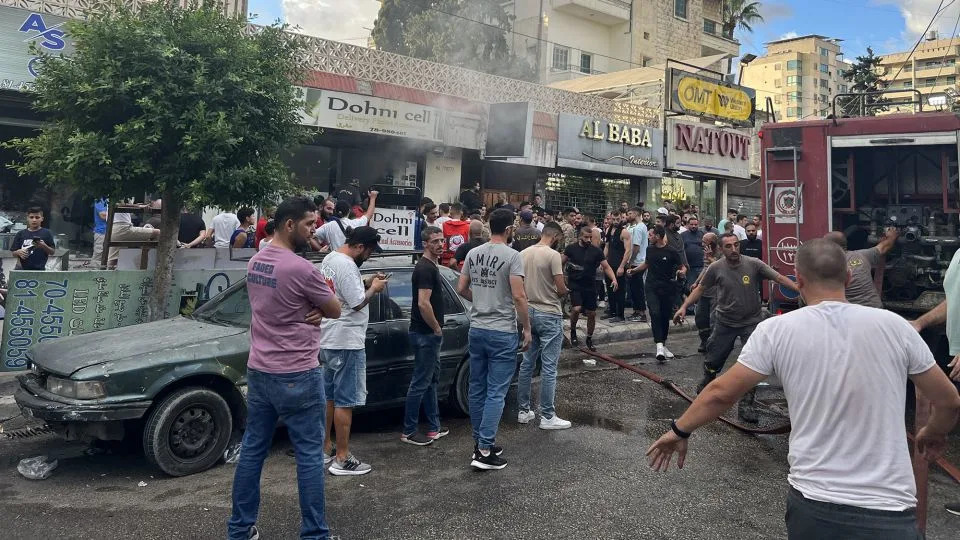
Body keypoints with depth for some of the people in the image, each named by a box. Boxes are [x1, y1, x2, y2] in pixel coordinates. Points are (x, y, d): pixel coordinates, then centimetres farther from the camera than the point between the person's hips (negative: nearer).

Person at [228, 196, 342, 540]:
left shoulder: (254, 263, 7)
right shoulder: (302, 269, -20)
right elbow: (335, 311, -7)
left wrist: (310, 311, 0)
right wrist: (319, 307, 13)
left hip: (258, 371, 8)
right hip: (296, 376, -8)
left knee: (252, 450, 15)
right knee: (309, 455, 3)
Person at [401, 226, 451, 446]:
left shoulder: (431, 266, 14)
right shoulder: (425, 268, -17)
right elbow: (423, 304, -26)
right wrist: (437, 329, -15)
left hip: (430, 333, 10)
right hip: (425, 334, -10)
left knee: (431, 380, 15)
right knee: (421, 383, -3)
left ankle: (434, 427, 24)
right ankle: (409, 431, 7)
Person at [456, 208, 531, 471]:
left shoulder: (473, 253, 5)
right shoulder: (512, 256, -13)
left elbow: (461, 289, 10)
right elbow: (518, 296, -18)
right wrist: (527, 328, -8)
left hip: (476, 329, 6)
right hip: (502, 333, -6)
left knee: (477, 388, 14)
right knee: (496, 392, -1)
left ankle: (481, 441, 25)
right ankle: (484, 450, 0)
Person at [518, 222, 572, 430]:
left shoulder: (523, 254, 5)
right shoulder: (553, 255, -14)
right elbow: (561, 289, -16)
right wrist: (564, 292, 5)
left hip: (529, 312, 7)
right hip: (549, 315, -7)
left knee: (527, 364, 13)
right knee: (549, 367, -1)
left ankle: (524, 411, 22)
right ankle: (547, 416, 5)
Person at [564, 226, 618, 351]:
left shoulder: (596, 251, 1)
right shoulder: (571, 248, -3)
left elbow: (606, 267, 1)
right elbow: (561, 263, 3)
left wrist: (614, 279, -14)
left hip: (590, 286, 3)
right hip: (575, 285, -3)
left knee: (592, 313, 6)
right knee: (576, 309, -22)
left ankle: (589, 339, 26)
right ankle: (573, 331, 7)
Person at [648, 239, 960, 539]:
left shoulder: (777, 329, -6)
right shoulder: (893, 325, -2)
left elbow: (722, 393, -4)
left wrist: (679, 430, 11)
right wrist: (933, 434, 28)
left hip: (813, 504, 2)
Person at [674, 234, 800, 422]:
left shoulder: (753, 264, -12)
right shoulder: (715, 268, -9)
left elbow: (779, 278, -12)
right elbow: (700, 289, 2)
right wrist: (684, 307, -6)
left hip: (751, 322, -1)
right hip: (725, 322, 1)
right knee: (713, 361, 11)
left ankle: (746, 405, 8)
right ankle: (705, 386, 42)